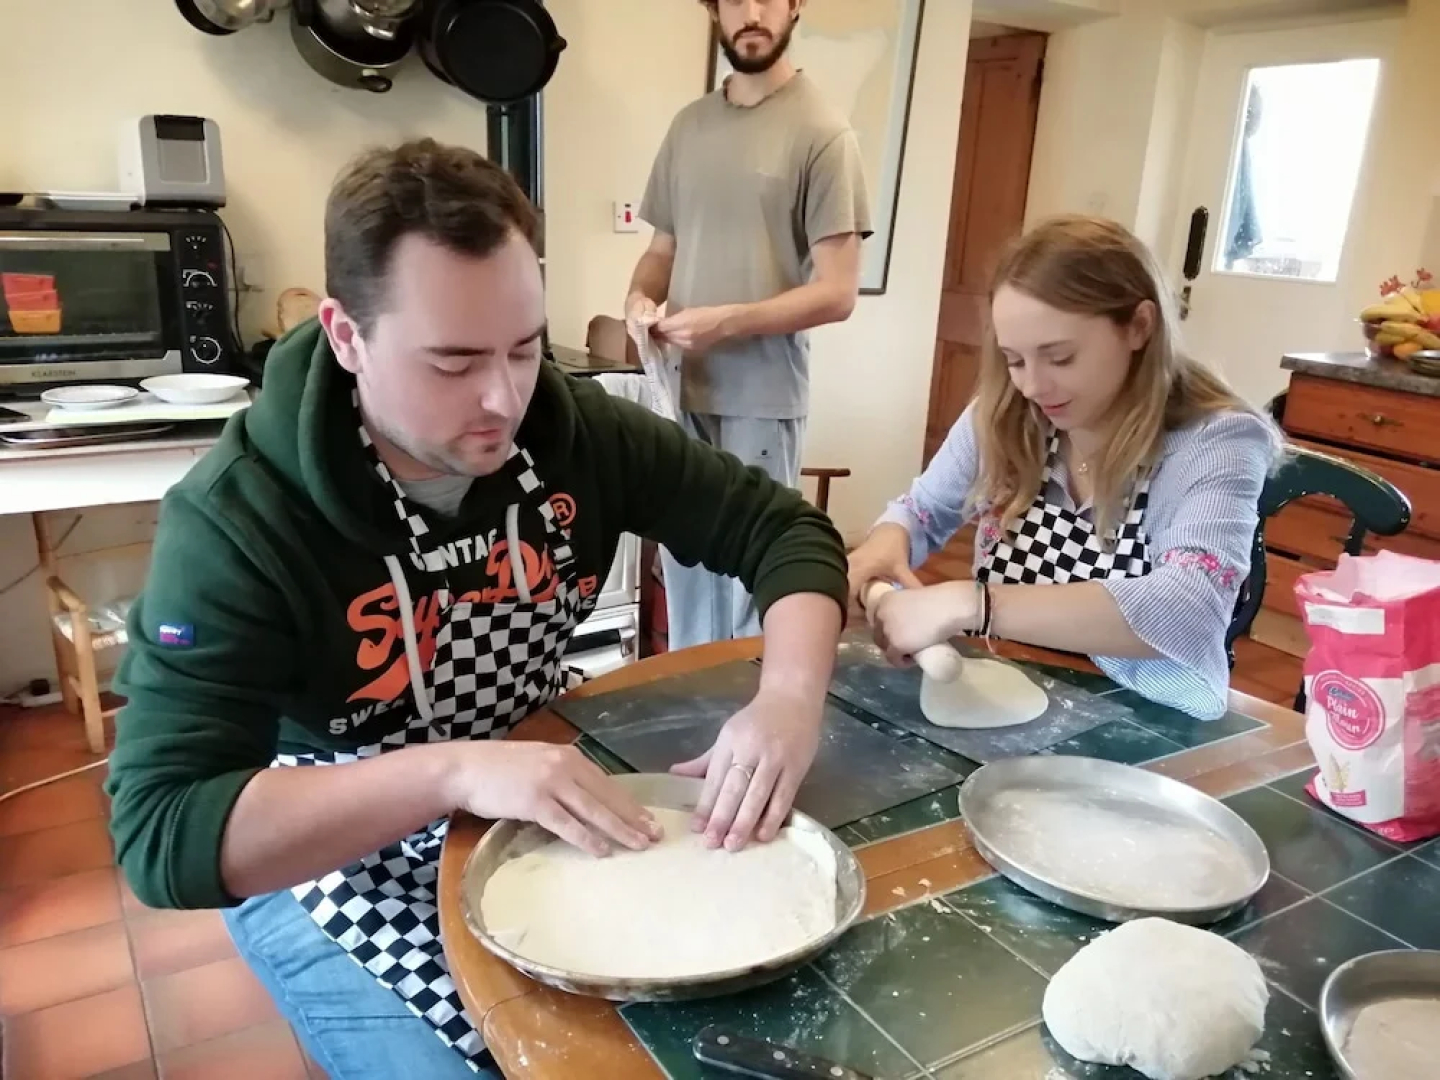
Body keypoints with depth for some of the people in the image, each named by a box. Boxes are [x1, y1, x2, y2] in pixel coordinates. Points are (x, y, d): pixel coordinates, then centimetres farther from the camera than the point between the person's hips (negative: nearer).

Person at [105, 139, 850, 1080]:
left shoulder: (574, 427, -14)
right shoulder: (238, 521, -26)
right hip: (332, 859, -3)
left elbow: (783, 528, -10)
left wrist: (790, 694, -30)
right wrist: (452, 770, -42)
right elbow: (163, 836, -29)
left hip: (550, 802, 4)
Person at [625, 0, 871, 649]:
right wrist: (640, 298, -4)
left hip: (761, 402, -5)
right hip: (681, 390, 5)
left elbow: (836, 292, -10)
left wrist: (728, 321, -19)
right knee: (684, 572, 15)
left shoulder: (821, 132, -7)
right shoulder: (689, 125, 10)